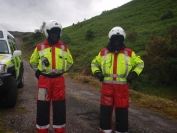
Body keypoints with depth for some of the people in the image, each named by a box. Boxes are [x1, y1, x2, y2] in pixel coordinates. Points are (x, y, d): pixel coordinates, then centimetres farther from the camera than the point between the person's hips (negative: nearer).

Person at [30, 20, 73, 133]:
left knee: (60, 106, 5)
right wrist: (38, 71, 7)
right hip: (44, 80, -1)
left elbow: (70, 61, 18)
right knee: (43, 106, 3)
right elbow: (33, 61, 17)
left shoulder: (64, 47, 6)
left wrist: (62, 70, 8)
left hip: (59, 80, 1)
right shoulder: (40, 47, 3)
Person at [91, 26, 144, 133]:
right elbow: (94, 63, 19)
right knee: (105, 111, 6)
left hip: (122, 87, 0)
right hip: (107, 86, 1)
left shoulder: (129, 53, 4)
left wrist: (134, 73, 0)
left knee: (122, 112, 7)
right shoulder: (103, 52, 6)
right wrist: (97, 72, 2)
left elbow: (140, 63, 15)